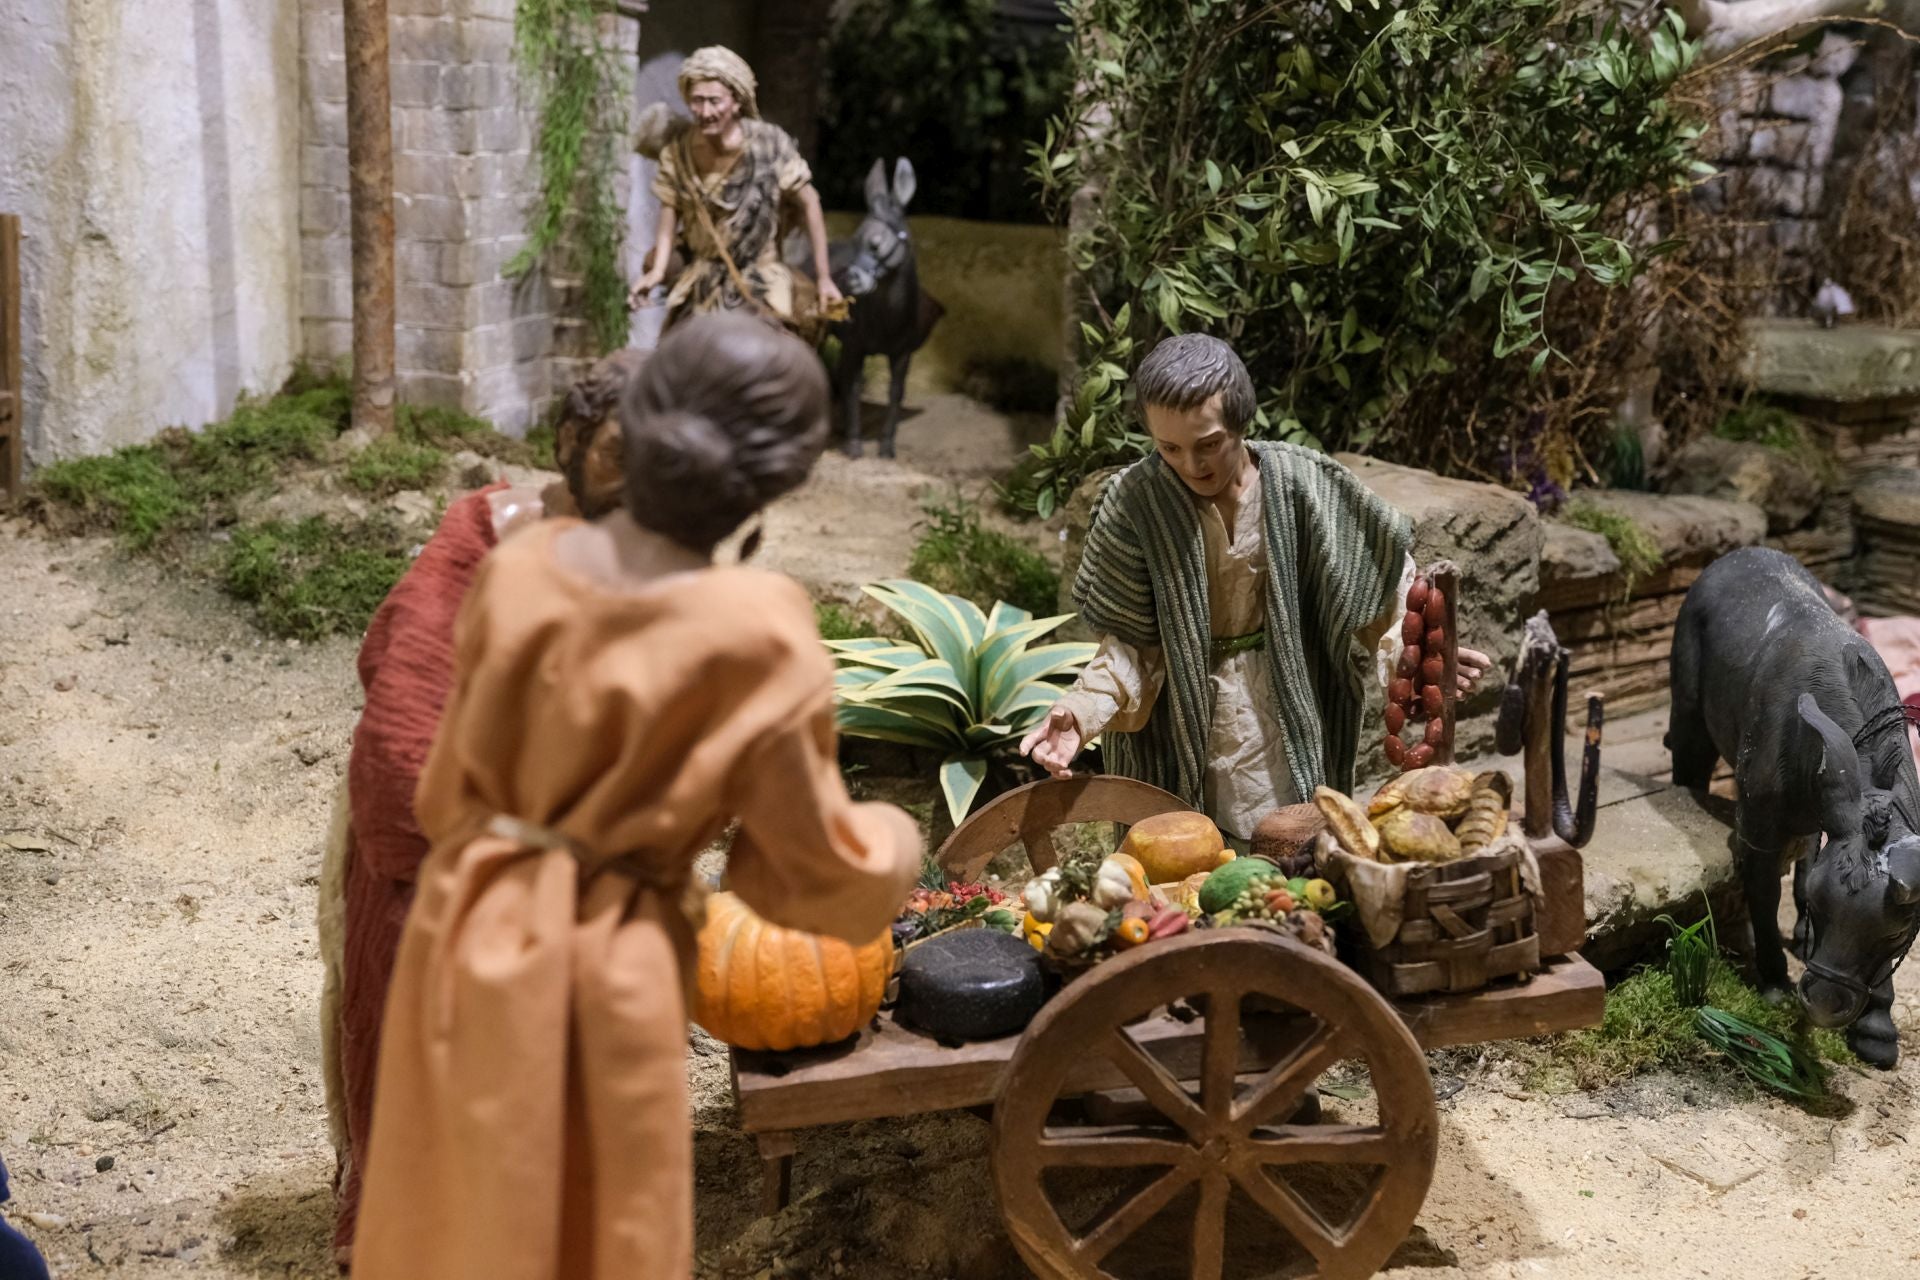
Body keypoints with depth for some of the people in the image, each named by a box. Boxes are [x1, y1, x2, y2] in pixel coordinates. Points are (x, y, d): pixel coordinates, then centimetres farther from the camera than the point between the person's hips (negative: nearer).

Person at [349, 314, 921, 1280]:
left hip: (471, 937, 5)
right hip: (607, 973, -4)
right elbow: (815, 867, -10)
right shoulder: (762, 641, -20)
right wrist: (892, 845, 11)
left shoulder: (518, 569, -8)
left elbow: (447, 783, 6)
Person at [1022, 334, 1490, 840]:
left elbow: (1378, 587, 0)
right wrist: (1083, 709, -24)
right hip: (1179, 751, -1)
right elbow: (1129, 643, -8)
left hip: (1292, 741, 1)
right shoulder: (1134, 503, -13)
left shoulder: (1303, 485, -12)